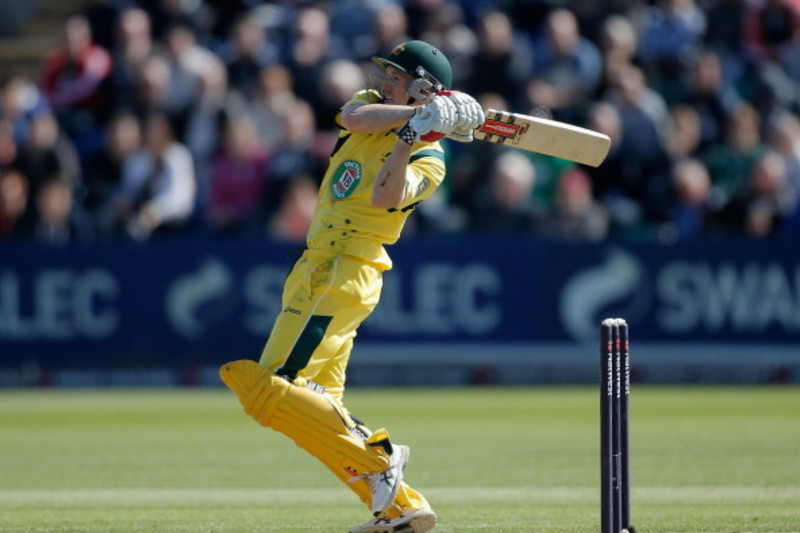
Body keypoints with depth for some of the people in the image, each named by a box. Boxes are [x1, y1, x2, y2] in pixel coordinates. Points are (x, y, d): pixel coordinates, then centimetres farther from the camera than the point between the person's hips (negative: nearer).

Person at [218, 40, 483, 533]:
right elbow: (355, 118, -11)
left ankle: (377, 457, -13)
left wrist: (410, 136, -30)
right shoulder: (374, 105, 13)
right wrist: (415, 114, -17)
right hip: (315, 266, 9)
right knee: (319, 406, 9)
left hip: (350, 272, -9)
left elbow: (384, 197, -25)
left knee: (276, 388, -19)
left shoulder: (428, 158, -7)